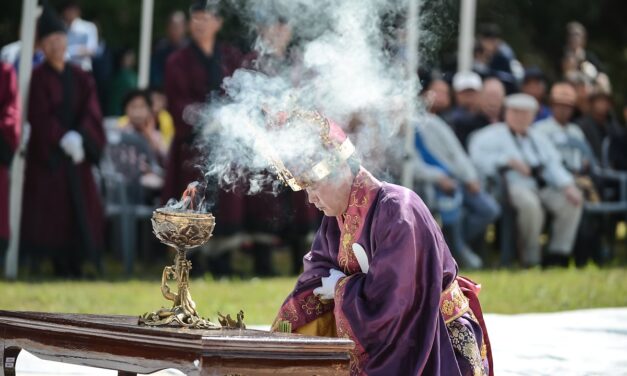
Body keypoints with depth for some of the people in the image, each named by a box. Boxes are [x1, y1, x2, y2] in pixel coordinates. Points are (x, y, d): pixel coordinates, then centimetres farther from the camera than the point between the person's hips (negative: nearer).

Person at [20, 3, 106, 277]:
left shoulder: (80, 78, 10)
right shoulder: (38, 78, -2)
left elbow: (92, 112, 2)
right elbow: (40, 116, -10)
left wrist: (80, 137, -15)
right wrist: (64, 139, -19)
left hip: (78, 152, 4)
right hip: (46, 153, -4)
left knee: (81, 210, 0)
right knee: (52, 212, -6)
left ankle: (75, 268, 4)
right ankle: (61, 267, -2)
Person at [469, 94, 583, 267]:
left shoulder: (538, 137, 25)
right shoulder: (494, 134, 5)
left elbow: (553, 165, 16)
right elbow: (477, 156, -11)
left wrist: (568, 186, -2)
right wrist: (508, 161, -16)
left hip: (543, 187, 7)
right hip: (514, 186, -7)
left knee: (572, 201, -16)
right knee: (530, 203, -38)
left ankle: (557, 255, -13)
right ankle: (531, 259, -25)